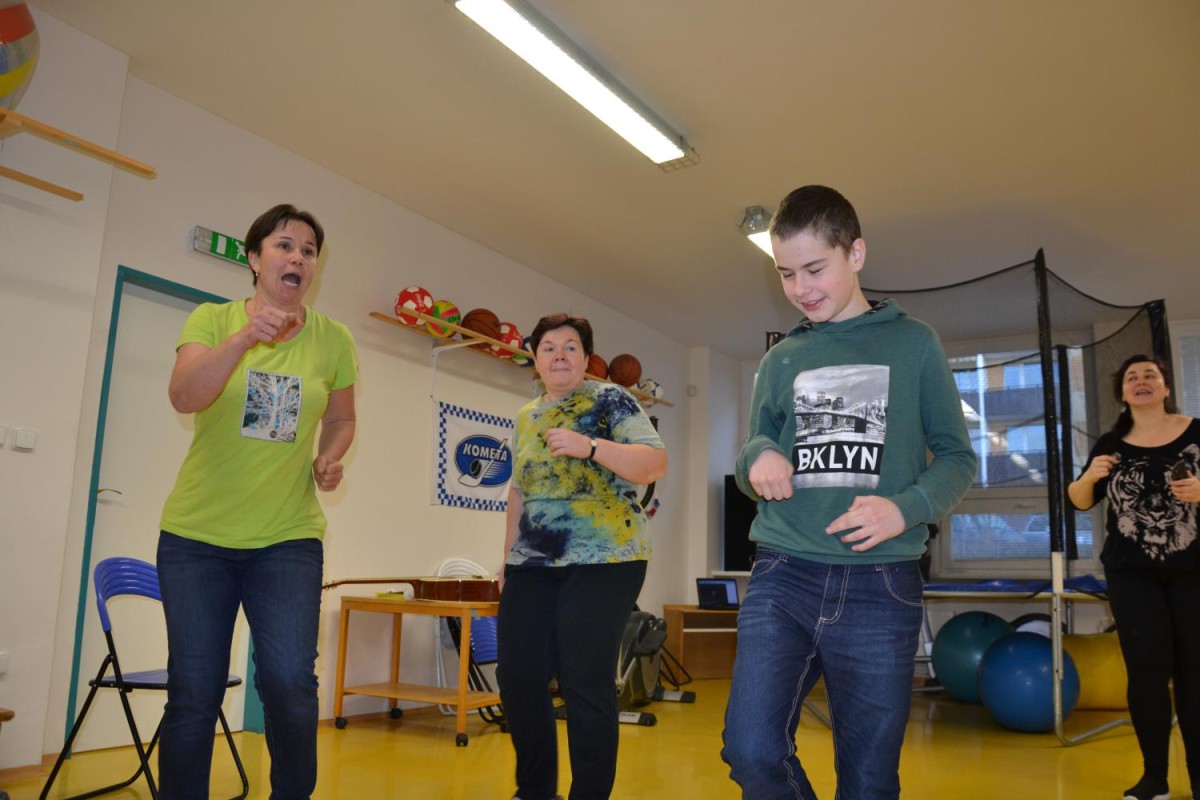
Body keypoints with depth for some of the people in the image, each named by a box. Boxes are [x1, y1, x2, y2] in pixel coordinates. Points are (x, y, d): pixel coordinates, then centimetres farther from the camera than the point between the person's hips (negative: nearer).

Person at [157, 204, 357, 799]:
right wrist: (246, 336, -31)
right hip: (195, 534, 0)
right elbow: (184, 397, -18)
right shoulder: (212, 318, -1)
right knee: (193, 694, 4)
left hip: (288, 538, 0)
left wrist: (330, 459, -4)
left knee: (291, 684, -8)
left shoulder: (333, 339, 1)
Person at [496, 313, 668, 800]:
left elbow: (655, 465, -13)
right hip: (533, 565, 6)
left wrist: (587, 446, -25)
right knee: (517, 676, 5)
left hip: (603, 562, -6)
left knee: (585, 682, -6)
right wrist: (508, 558, 18)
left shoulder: (611, 401, -2)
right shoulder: (526, 418, 16)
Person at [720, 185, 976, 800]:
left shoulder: (913, 342, 7)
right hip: (782, 573, 2)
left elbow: (956, 457, 6)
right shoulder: (779, 361, 13)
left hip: (880, 583, -1)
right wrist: (757, 457, -6)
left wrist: (907, 508, -14)